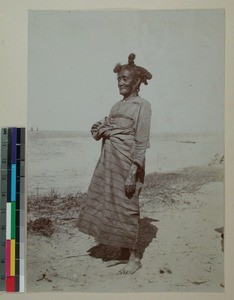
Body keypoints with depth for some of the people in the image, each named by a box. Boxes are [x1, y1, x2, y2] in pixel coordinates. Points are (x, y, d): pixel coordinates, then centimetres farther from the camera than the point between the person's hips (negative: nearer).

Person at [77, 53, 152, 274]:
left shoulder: (142, 105, -7)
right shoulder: (117, 106, 16)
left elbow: (141, 142, -14)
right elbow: (97, 132, 20)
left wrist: (133, 173, -19)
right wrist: (99, 129, -4)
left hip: (127, 164, -8)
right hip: (108, 163, 8)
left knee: (126, 208, -2)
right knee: (105, 203, 12)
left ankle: (134, 257, 13)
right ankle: (123, 245, 30)